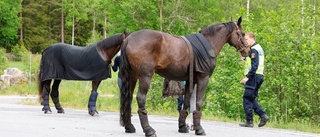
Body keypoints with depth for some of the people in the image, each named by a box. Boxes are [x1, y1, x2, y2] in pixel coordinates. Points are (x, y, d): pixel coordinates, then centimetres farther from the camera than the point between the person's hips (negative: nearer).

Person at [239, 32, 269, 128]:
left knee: (247, 98, -6)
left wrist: (248, 77, -25)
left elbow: (255, 66, -21)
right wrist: (245, 59, 14)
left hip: (254, 76, -10)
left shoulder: (254, 50, -12)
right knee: (251, 98, 15)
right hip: (259, 76, 10)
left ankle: (249, 121, -6)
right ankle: (263, 115, 4)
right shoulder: (258, 48, 19)